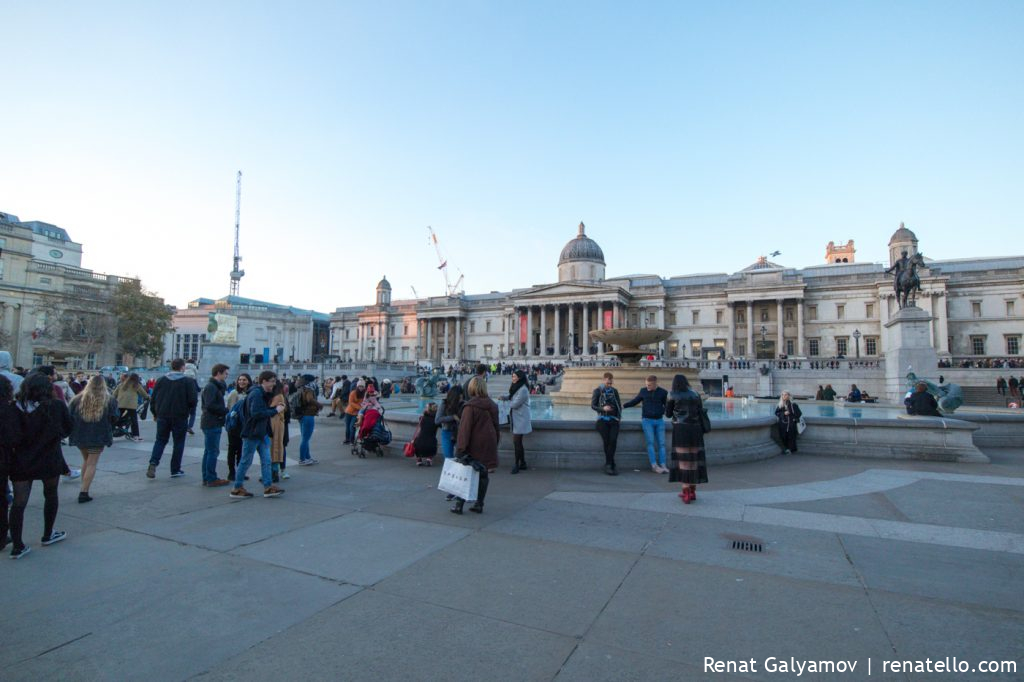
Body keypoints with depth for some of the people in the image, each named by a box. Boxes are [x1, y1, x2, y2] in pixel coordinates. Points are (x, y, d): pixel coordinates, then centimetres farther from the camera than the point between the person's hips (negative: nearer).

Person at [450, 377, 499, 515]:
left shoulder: (470, 406, -14)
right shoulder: (492, 405, 7)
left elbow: (465, 429, -16)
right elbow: (496, 426, 14)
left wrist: (461, 449, -15)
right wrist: (495, 443, 20)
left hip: (474, 446, -5)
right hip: (489, 445, 5)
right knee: (484, 475, 12)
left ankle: (459, 504, 12)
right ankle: (479, 504, 17)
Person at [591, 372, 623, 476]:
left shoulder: (615, 391, 15)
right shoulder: (597, 391, 5)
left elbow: (619, 404, 18)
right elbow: (593, 406, 3)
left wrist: (619, 416, 3)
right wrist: (603, 408, -14)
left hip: (614, 420, 2)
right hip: (602, 420, -2)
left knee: (613, 441, -14)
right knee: (606, 441, -12)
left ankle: (608, 465, -5)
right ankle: (612, 466, -2)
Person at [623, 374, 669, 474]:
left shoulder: (663, 392, -1)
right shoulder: (643, 391, 0)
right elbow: (635, 401, 11)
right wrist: (623, 405, 2)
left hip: (659, 421, 1)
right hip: (647, 420, -1)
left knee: (661, 443, -1)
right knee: (650, 442, -10)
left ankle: (663, 465, 2)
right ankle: (654, 466, -10)